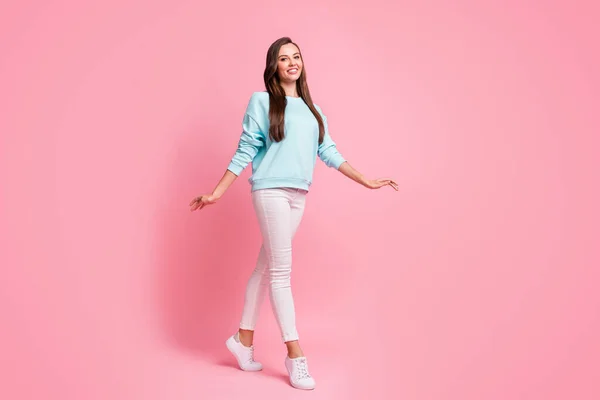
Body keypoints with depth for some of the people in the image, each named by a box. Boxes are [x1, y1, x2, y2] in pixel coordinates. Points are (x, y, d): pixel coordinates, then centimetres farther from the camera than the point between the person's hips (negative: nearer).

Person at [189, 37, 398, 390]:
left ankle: (244, 338, 23)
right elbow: (245, 151, 0)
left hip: (299, 195, 5)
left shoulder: (313, 110, 16)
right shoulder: (262, 101, 2)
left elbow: (329, 153, 13)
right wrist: (216, 193, -3)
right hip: (270, 190, -5)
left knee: (267, 266, 10)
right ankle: (295, 354, -1)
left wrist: (367, 182, 10)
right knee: (281, 270, -6)